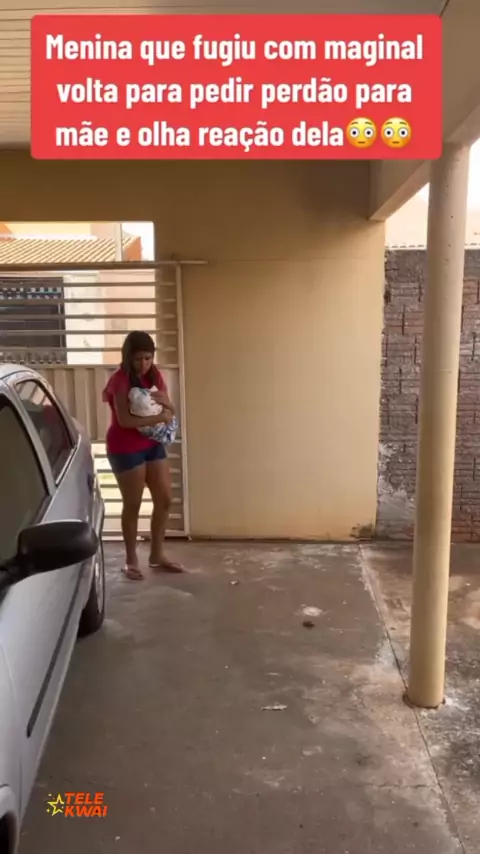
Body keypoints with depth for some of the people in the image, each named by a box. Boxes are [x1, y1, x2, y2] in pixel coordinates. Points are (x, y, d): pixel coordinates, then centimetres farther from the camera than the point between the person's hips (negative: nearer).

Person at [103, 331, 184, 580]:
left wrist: (163, 401, -15)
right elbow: (125, 420, -25)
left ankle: (157, 555, 25)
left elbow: (170, 412, 6)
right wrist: (158, 418, -25)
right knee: (132, 505, 2)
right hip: (125, 449, -7)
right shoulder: (121, 380, -16)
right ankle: (131, 560, 20)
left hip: (153, 444, 7)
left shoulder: (154, 376, 5)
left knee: (164, 500, 9)